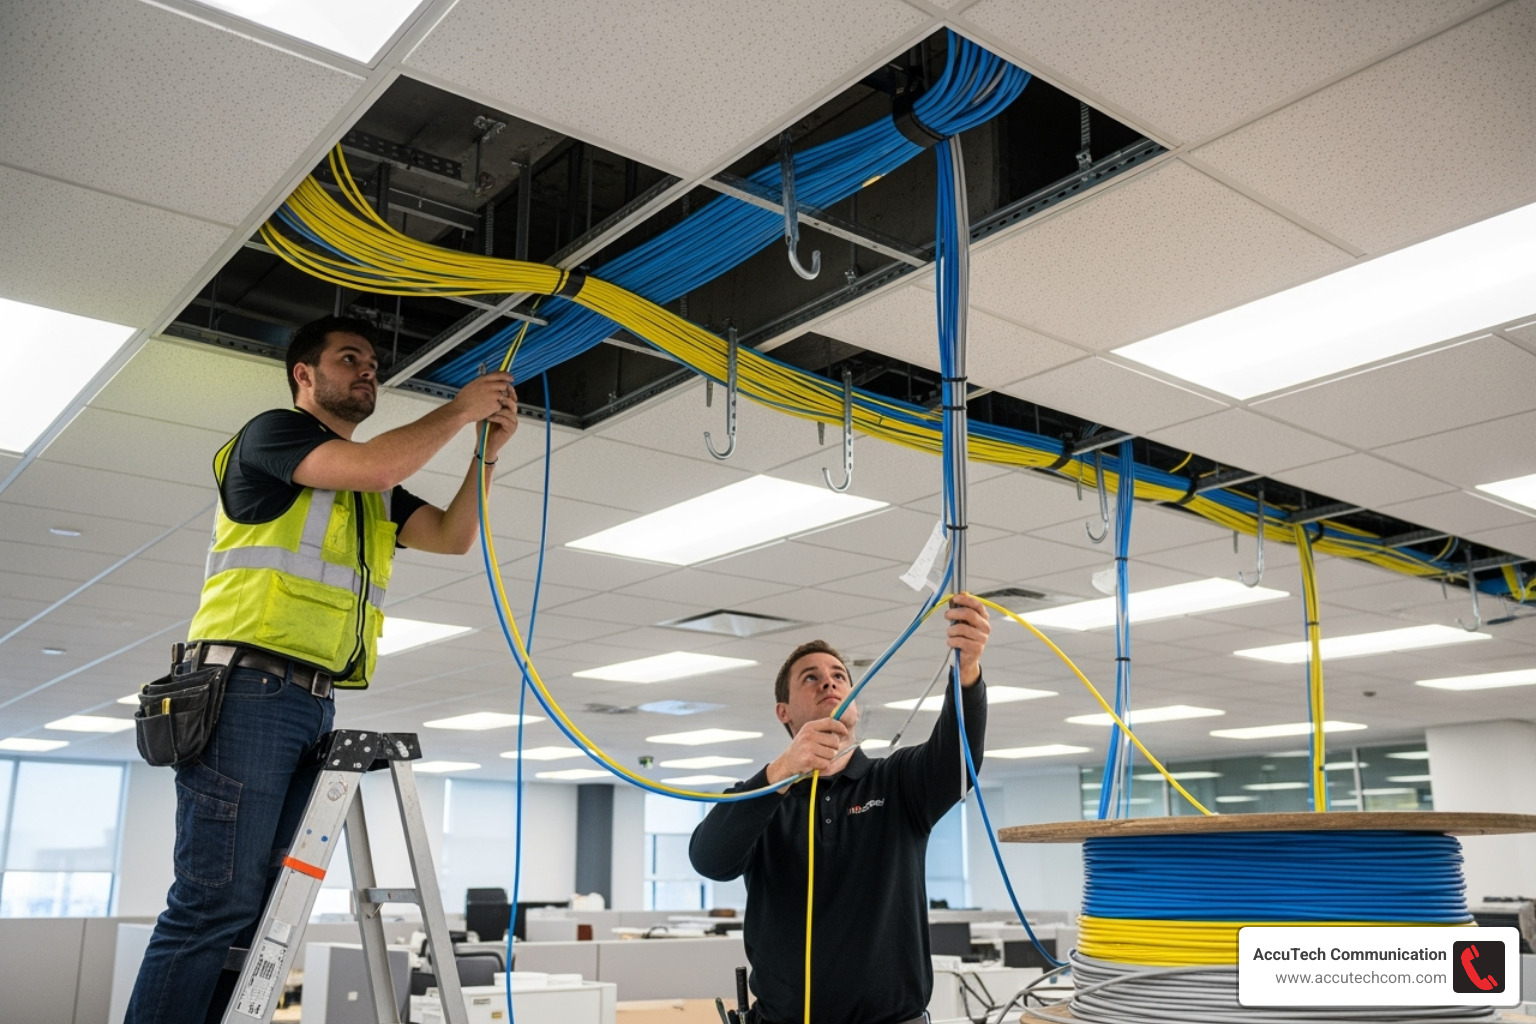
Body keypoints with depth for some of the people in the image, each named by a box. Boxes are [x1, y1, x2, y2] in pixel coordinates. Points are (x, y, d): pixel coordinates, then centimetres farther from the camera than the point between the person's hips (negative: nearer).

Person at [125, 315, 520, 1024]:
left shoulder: (376, 495, 26)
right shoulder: (272, 432, 3)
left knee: (266, 908, 2)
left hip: (314, 706, 8)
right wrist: (458, 409, -1)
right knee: (218, 900, -13)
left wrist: (486, 449, 8)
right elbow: (373, 466, -13)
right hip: (247, 690, -8)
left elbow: (454, 535, 18)